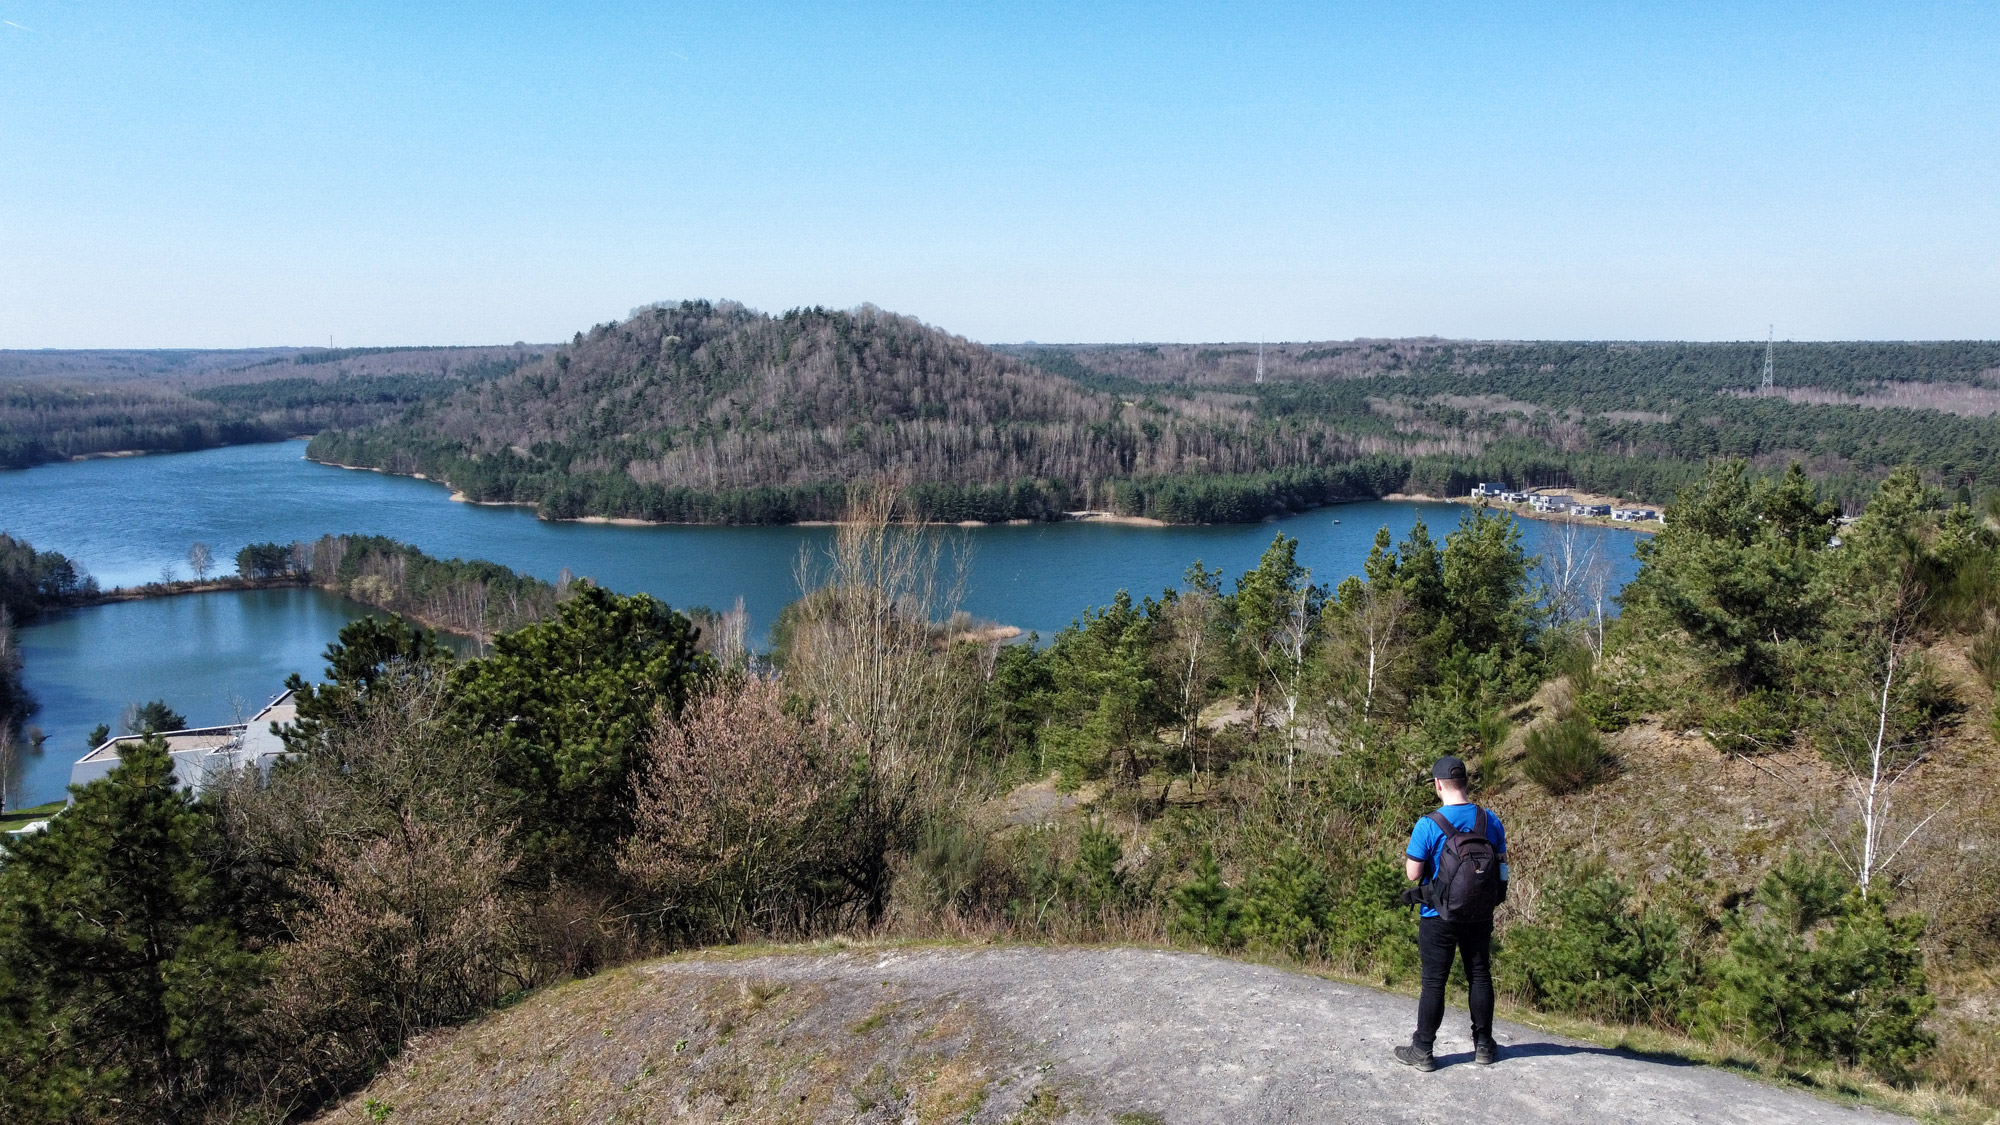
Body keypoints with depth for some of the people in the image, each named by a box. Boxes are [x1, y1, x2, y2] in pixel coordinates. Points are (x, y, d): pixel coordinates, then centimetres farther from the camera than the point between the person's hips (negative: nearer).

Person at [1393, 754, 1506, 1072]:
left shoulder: (1428, 825, -18)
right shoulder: (1490, 820, -4)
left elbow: (1413, 873, -14)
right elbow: (1500, 865, 6)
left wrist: (1409, 855, 4)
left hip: (1439, 915, -4)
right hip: (1480, 914, 4)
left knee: (1434, 981, 4)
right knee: (1480, 975, 17)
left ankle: (1422, 1050, 12)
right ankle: (1483, 1045, 27)